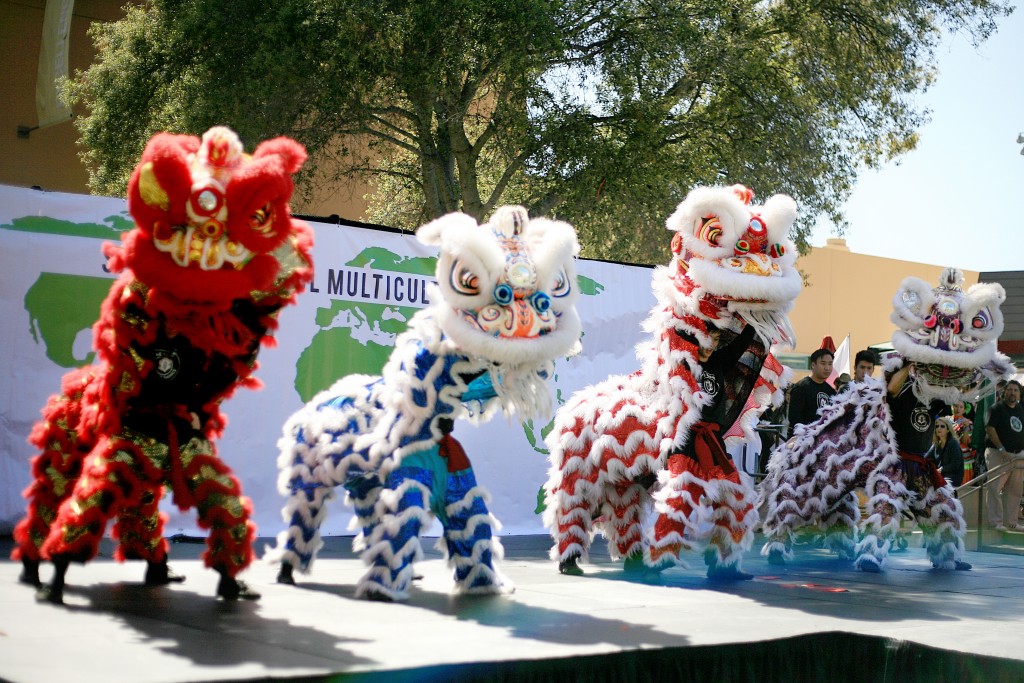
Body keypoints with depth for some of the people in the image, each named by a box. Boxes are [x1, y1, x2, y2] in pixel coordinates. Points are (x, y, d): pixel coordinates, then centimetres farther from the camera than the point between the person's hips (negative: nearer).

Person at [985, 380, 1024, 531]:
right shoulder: (997, 408, -5)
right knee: (995, 488, -8)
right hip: (999, 454, -6)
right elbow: (990, 429, -13)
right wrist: (1001, 449, -19)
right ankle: (996, 522, -4)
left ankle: (1011, 521, 16)